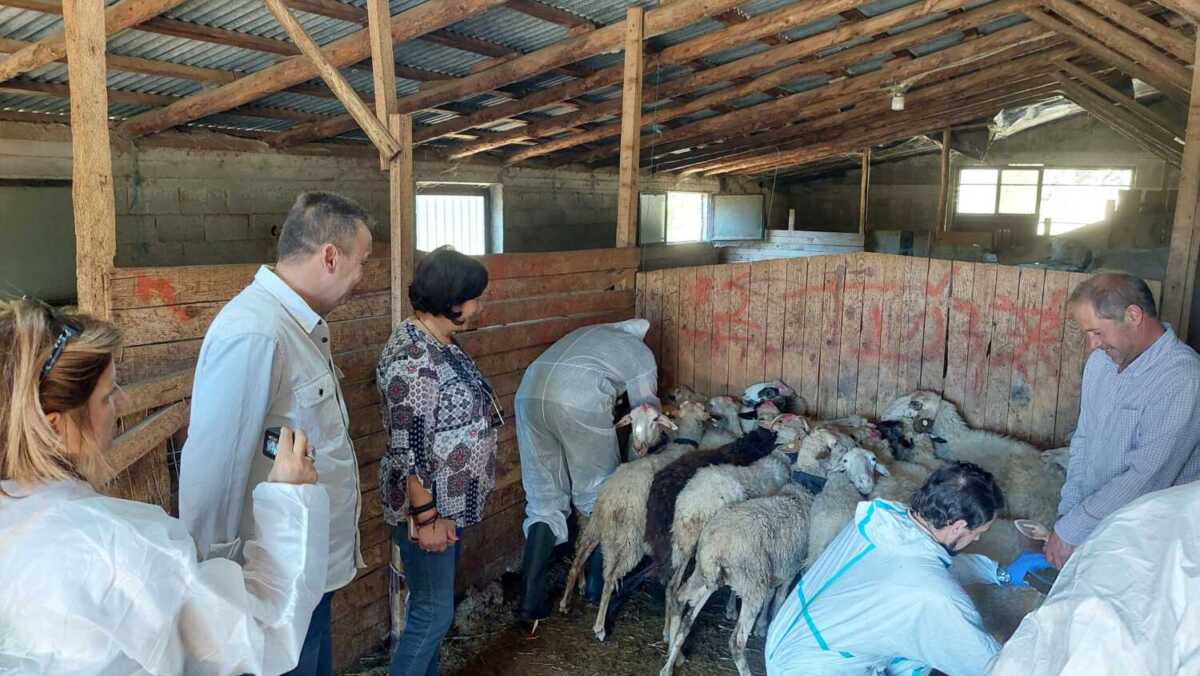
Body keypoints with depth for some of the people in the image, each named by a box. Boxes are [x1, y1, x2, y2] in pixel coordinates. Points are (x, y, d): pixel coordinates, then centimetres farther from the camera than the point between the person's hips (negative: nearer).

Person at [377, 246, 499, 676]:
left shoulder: (438, 342, 6)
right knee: (433, 613, 1)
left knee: (434, 606, 21)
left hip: (451, 503, 10)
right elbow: (407, 450, -25)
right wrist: (425, 517, -20)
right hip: (429, 507, -10)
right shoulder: (412, 359, -25)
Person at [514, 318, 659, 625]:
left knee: (543, 499, 14)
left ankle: (530, 600, 10)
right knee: (597, 495, 17)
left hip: (529, 392, 5)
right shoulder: (641, 353, 20)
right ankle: (597, 585, 28)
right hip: (579, 402, -5)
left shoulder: (591, 333, 36)